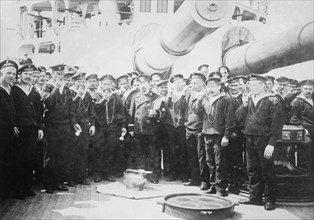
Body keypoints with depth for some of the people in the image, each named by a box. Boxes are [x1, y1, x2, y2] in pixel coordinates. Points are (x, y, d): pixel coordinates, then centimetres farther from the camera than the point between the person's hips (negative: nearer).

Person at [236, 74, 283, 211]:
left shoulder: (272, 101, -7)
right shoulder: (249, 100, 12)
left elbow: (277, 124, -12)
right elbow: (239, 117, 8)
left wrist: (271, 144, -18)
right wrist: (244, 105, -8)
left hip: (264, 140, -6)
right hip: (250, 139, 6)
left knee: (267, 171, 2)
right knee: (252, 170, 12)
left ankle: (270, 199, 14)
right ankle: (255, 197, 24)